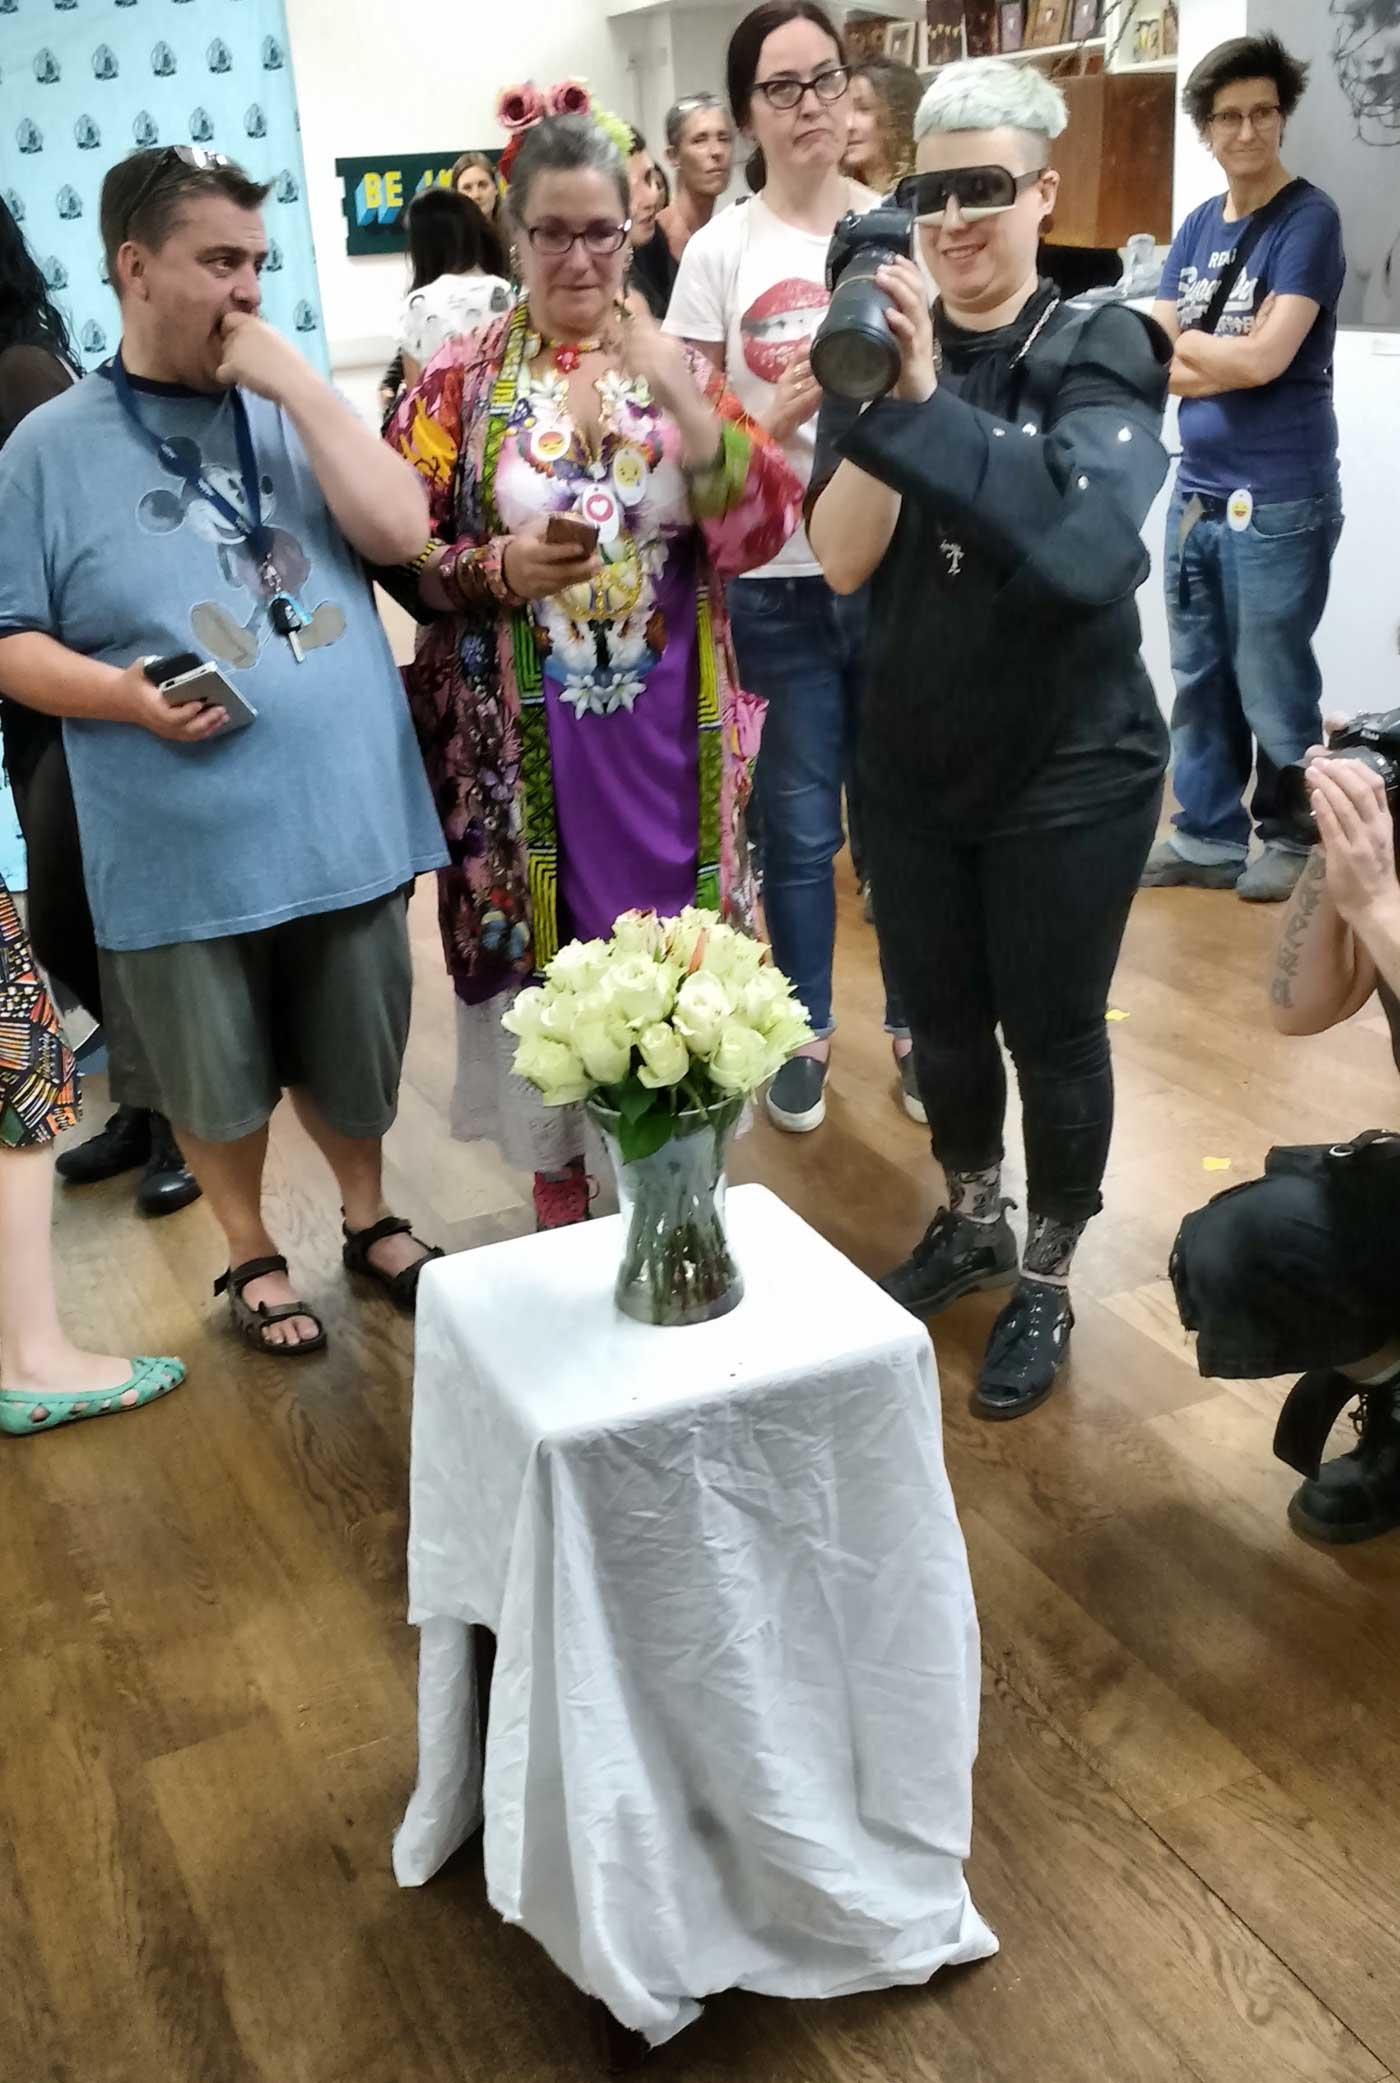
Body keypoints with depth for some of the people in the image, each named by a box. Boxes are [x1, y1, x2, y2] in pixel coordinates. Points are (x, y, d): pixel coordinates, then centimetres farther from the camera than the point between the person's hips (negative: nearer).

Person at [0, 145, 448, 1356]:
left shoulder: (291, 413, 6)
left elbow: (400, 531, -8)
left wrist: (298, 383, -12)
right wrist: (123, 694, -21)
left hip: (345, 819, 3)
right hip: (183, 846, -2)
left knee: (354, 1054, 18)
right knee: (218, 1078, 13)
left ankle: (370, 1219, 41)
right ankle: (251, 1255, 35)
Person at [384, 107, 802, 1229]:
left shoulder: (682, 364, 4)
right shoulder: (460, 379, 1)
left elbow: (764, 527, -7)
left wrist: (681, 402, -21)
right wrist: (496, 568, -19)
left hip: (664, 727, 1)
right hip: (520, 736, -1)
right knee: (541, 948, 8)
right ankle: (558, 1180, 28)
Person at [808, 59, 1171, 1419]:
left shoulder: (1099, 355, -12)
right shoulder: (885, 352, 0)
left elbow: (1089, 542, -32)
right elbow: (840, 559, -12)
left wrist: (924, 405, -40)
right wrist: (885, 398, -25)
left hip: (1068, 773, -4)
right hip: (911, 766, 4)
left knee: (1052, 1033, 7)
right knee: (939, 1017, 17)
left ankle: (1046, 1284, 29)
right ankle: (970, 1226, 42)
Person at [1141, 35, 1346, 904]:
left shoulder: (1309, 219, -9)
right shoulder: (1197, 227, 11)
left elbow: (1266, 358, -18)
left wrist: (1188, 345, -2)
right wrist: (1228, 362, -10)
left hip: (1280, 499, -7)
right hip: (1198, 491, 7)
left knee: (1272, 685, 2)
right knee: (1199, 679, 13)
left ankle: (1294, 841, 18)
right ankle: (1207, 836, 25)